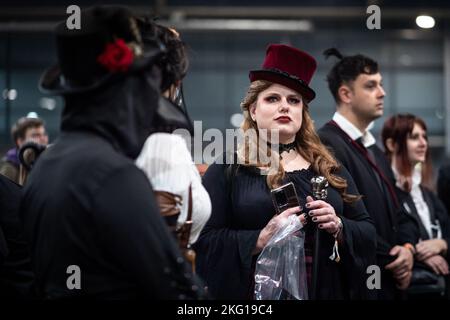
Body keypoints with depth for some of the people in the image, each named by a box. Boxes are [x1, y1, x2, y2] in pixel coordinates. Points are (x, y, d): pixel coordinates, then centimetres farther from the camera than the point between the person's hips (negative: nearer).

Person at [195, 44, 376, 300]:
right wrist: (262, 238, -22)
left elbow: (368, 233, 7)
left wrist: (338, 226, -12)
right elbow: (205, 242, -12)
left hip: (326, 290, 4)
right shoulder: (227, 170, -4)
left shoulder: (330, 169, 8)